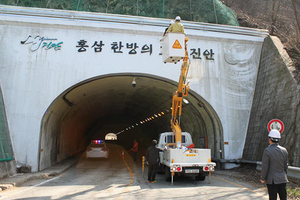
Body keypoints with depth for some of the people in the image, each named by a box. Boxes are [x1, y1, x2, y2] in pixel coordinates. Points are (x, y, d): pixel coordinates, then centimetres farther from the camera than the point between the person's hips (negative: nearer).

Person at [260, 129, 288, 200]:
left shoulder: (267, 150, -15)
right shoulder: (284, 150, 1)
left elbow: (265, 166, -13)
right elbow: (285, 166, 9)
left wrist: (263, 178, -2)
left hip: (272, 180, -5)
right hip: (283, 180, 5)